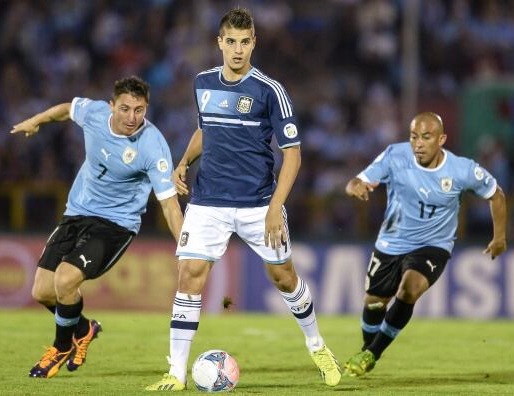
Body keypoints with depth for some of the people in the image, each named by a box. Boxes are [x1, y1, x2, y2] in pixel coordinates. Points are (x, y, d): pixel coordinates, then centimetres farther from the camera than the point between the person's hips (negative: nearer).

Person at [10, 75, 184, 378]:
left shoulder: (153, 146, -24)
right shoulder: (94, 112, -11)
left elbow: (169, 203, -21)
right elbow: (68, 108, 14)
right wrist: (36, 121, 27)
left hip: (116, 224, -5)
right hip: (76, 214, 6)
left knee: (65, 280, -24)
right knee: (42, 291, 2)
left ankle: (63, 346, 6)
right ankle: (83, 330, 35)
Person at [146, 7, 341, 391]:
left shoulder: (270, 91, -10)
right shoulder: (203, 83, 5)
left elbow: (292, 152, -9)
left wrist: (275, 208, -17)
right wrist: (184, 162, 5)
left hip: (258, 205, -3)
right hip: (208, 203, 3)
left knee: (283, 275, 9)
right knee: (190, 275, -10)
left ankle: (317, 346, 36)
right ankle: (177, 373, -6)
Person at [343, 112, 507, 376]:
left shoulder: (463, 170, -20)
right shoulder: (395, 156, -20)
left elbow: (495, 194, -2)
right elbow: (360, 182, -24)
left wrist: (499, 236, 4)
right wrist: (355, 186, -49)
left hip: (433, 247, -2)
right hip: (391, 243, 2)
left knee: (409, 289, -28)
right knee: (373, 302, 11)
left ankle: (372, 354, -10)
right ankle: (367, 350, 46)